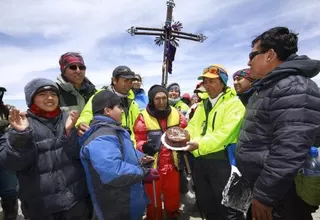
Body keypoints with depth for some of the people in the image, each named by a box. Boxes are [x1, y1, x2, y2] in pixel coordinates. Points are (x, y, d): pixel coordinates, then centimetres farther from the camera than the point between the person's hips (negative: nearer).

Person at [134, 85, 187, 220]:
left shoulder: (176, 114, 0)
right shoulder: (143, 117, -12)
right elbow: (138, 140, -11)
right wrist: (144, 147, -31)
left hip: (172, 163, 4)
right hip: (153, 165, -3)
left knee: (173, 194, 23)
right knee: (153, 197, 13)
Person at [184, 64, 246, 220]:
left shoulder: (234, 104, -8)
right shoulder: (202, 105, 15)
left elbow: (225, 132, -19)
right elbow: (192, 127, 10)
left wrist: (200, 144, -28)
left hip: (222, 160, -7)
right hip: (200, 161, 7)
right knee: (206, 206, 22)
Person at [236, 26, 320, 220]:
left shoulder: (293, 87, -21)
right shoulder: (269, 87, 11)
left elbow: (288, 153, -29)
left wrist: (264, 195, -22)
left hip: (280, 197, -9)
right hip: (263, 187, 9)